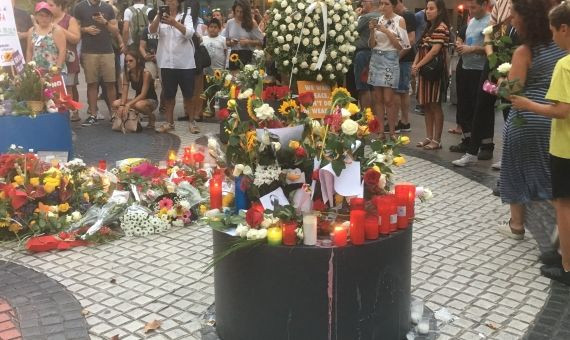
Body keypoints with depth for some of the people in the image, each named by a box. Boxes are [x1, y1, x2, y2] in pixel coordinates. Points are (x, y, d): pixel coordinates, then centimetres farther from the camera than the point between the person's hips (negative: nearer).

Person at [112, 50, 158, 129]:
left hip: (151, 101, -5)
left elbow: (143, 94, -26)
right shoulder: (127, 73, -5)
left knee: (138, 105, -39)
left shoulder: (145, 73, -22)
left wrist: (129, 104, -36)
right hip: (138, 99, 5)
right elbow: (124, 92, -10)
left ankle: (151, 117, -7)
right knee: (115, 104, -17)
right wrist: (122, 105, -28)